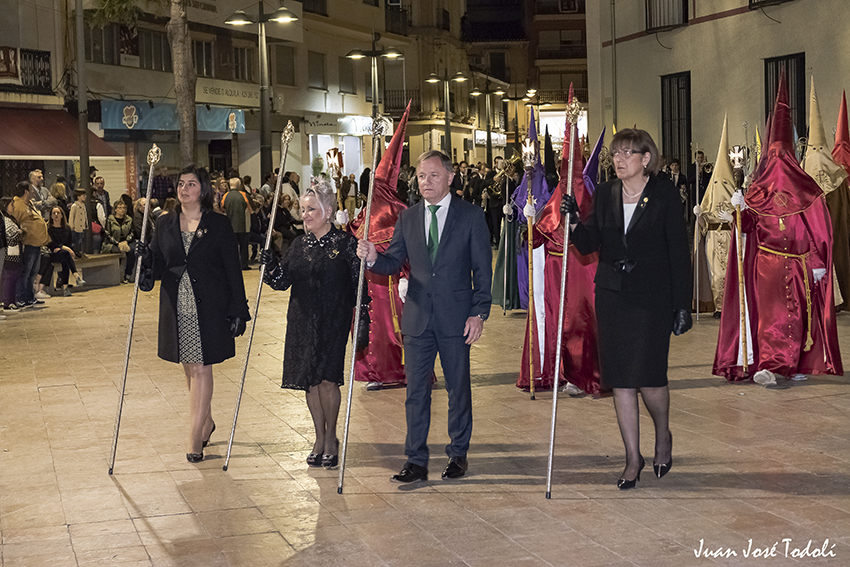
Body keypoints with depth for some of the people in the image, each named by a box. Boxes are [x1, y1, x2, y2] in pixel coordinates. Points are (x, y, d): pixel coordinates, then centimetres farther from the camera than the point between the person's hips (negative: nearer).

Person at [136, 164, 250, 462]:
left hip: (209, 308, -4)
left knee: (201, 369, -5)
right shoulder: (165, 224, 9)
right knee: (189, 368, 12)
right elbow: (157, 267, 11)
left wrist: (238, 311, -6)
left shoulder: (219, 225, -1)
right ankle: (206, 422, 31)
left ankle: (195, 438, -3)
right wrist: (147, 257, -12)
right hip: (177, 308, 4)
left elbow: (233, 270, -2)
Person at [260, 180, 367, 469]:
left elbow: (359, 283, -4)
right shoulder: (299, 245, 10)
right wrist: (271, 266, -12)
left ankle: (331, 437, 10)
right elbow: (282, 282, 7)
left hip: (334, 322, -5)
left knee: (327, 379, -10)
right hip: (302, 322, 5)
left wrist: (363, 319, -10)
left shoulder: (346, 243, -4)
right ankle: (320, 439, 21)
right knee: (310, 381, 8)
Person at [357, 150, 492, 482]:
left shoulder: (471, 216, -1)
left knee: (458, 389, 9)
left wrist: (479, 313, -9)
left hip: (456, 317, -2)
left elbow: (482, 270, -2)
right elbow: (394, 263, 8)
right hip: (417, 318, 3)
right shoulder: (407, 218, 9)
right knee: (416, 391, 3)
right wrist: (373, 257, -15)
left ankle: (458, 454, 23)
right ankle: (416, 461, 10)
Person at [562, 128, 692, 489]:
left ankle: (663, 435, 26)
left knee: (649, 376, -6)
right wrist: (574, 221, -12)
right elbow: (589, 245, 8)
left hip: (652, 297, -4)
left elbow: (679, 252, -4)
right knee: (621, 381, 5)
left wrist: (682, 305, -7)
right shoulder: (605, 194, 8)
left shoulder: (665, 195, -3)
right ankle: (633, 458, 16)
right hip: (612, 296, 4)